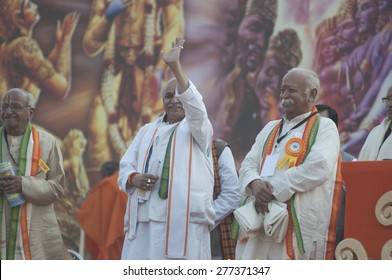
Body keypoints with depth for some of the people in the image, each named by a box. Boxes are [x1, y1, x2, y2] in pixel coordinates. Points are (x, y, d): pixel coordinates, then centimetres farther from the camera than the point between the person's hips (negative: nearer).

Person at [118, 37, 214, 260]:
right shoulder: (148, 131, 22)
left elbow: (195, 106, -14)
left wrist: (175, 66, -25)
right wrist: (134, 179, -8)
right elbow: (125, 166, 17)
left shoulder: (198, 127, 8)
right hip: (144, 220, 4)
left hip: (183, 221, -4)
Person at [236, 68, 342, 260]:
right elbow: (247, 166, 14)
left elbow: (318, 168, -14)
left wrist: (273, 190, -14)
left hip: (299, 224, -6)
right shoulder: (270, 129, 23)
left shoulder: (324, 127, 3)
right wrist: (256, 185, -10)